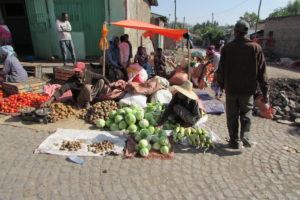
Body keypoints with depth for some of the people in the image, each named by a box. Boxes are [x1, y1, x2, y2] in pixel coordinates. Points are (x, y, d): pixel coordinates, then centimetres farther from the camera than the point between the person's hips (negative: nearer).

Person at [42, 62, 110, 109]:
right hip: (81, 102, -5)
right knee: (87, 87, -37)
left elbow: (100, 76, -1)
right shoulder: (72, 80, -25)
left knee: (101, 81, -4)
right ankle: (87, 103, -12)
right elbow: (61, 90, -32)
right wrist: (50, 100, -45)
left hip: (90, 95, 6)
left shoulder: (89, 74, -14)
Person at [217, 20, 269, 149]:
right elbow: (262, 72, -3)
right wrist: (265, 92, 2)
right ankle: (245, 135, 1)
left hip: (231, 89, -1)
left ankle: (235, 141, 17)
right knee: (246, 113, 19)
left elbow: (221, 70, -4)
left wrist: (221, 85, 11)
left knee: (232, 116, 11)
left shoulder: (227, 48, -5)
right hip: (248, 89, 1)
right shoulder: (256, 48, -3)